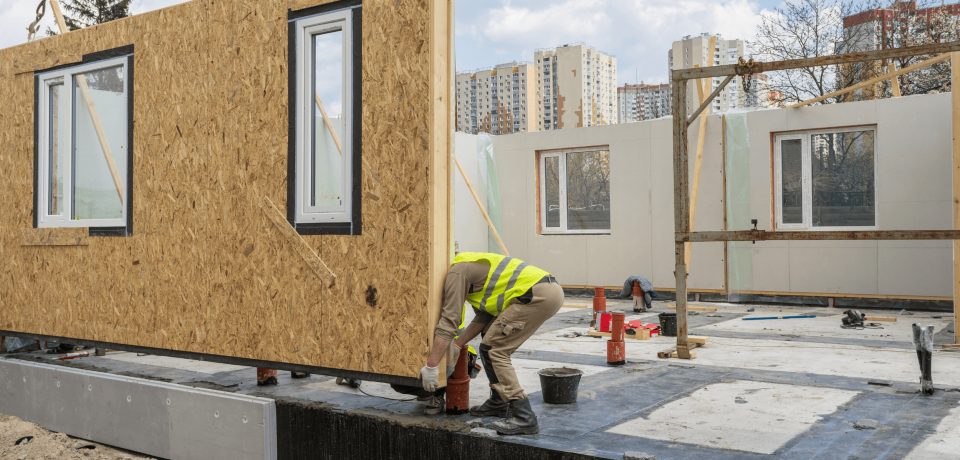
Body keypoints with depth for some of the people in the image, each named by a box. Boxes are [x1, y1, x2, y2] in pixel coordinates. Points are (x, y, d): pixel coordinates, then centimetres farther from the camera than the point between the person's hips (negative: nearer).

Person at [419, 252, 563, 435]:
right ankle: (499, 402, 28)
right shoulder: (469, 269, 26)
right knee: (492, 340, 20)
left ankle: (523, 416, -10)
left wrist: (431, 366, -8)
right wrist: (458, 344, 21)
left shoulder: (456, 273, -3)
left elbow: (448, 322, -9)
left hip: (539, 296, -10)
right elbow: (483, 317, 27)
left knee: (494, 349, -6)